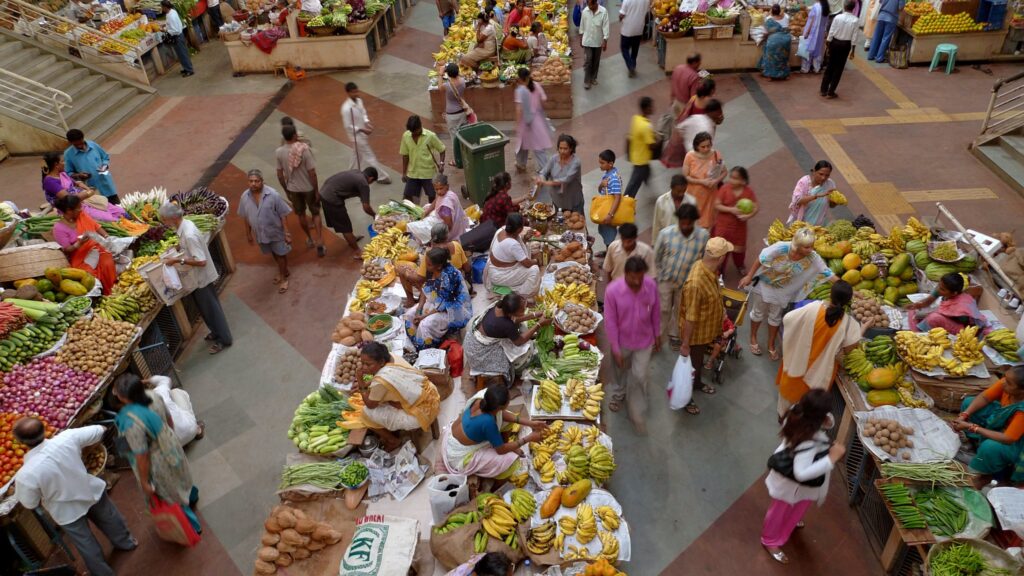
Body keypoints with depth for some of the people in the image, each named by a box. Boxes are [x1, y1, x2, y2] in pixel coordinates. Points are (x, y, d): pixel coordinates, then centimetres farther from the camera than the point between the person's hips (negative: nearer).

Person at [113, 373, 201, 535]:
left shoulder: (131, 423, -38)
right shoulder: (152, 396, -18)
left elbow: (142, 457, -27)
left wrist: (145, 482, -13)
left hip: (158, 463, -7)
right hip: (171, 445, 7)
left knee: (170, 496, 21)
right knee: (178, 478, 38)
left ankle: (192, 526, 43)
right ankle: (192, 496, 68)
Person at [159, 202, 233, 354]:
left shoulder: (188, 235, -31)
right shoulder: (185, 224, -2)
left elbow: (201, 261, -31)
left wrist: (177, 260, -28)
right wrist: (177, 247, 1)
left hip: (202, 278, -9)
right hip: (198, 277, 9)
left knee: (211, 309, 6)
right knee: (206, 308, 23)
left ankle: (224, 339, 20)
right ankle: (217, 332, 40)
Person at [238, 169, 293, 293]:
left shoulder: (272, 194, -24)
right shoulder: (245, 196, -11)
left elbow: (283, 215, -17)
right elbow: (246, 217, 3)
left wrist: (287, 232, -16)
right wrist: (248, 233, 10)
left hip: (276, 231, -4)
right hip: (260, 233, 4)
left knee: (281, 254, 12)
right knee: (274, 254, 24)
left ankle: (283, 277, 33)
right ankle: (284, 271, 47)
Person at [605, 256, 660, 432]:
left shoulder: (651, 285, -19)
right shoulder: (612, 290, -27)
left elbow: (656, 312, -2)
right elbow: (610, 322, -19)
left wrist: (657, 335, 8)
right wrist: (615, 349, -15)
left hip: (644, 341, 1)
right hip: (622, 341, -1)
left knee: (639, 377, 8)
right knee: (620, 371, 24)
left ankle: (636, 414, 27)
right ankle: (618, 394, 54)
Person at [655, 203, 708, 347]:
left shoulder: (703, 235, -20)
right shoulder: (666, 233, -23)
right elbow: (657, 257, -7)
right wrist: (661, 274, 3)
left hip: (687, 281, 1)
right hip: (666, 279, -1)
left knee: (680, 311, 20)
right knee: (663, 309, 13)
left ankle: (674, 335, 43)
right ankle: (658, 336, 34)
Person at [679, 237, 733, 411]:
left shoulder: (708, 268, -13)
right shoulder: (696, 284, -41)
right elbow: (690, 318, -31)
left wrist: (720, 308, 24)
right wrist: (685, 344, -21)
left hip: (707, 330, 8)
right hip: (696, 334, -8)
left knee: (700, 360, 32)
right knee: (691, 366, 16)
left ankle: (697, 382, 59)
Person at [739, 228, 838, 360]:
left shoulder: (812, 257, -29)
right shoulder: (781, 248, -37)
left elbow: (828, 274, -25)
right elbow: (761, 260, -23)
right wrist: (749, 276, -16)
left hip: (782, 291, 2)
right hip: (764, 284, -2)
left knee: (775, 317, 19)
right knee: (758, 312, 18)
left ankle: (771, 345, 40)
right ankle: (753, 338, 42)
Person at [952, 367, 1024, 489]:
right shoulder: (1007, 382, -24)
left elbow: (1008, 439, -36)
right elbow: (984, 397, -11)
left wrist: (972, 427, -33)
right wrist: (963, 416, -24)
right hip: (1002, 419, 7)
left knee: (990, 446, -34)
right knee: (968, 402, -2)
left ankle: (987, 474, -2)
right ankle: (977, 443, 9)